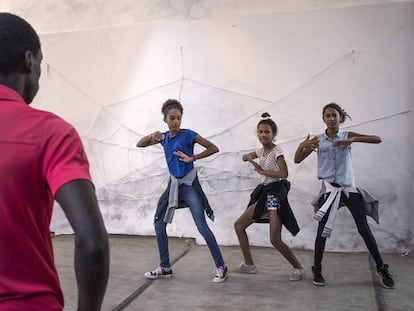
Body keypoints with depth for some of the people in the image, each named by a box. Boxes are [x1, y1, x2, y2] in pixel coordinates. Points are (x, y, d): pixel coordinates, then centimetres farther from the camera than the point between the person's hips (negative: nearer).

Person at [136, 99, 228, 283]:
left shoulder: (188, 134, -11)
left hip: (189, 184, -6)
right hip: (173, 184, 6)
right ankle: (165, 268, 20)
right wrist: (151, 136, -14)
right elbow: (139, 144, 5)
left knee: (202, 227, -9)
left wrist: (193, 158, -19)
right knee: (159, 225, 8)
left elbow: (214, 148, -12)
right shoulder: (164, 137, 5)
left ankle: (221, 266, 3)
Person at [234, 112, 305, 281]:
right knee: (238, 225, 9)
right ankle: (249, 265, 18)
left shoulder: (277, 150, -10)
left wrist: (262, 171, -13)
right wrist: (249, 157, 5)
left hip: (276, 192, -9)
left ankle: (299, 268, 7)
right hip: (264, 193, 9)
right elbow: (244, 156, 29)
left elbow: (284, 173, -22)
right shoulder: (261, 151, 12)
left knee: (275, 239, -14)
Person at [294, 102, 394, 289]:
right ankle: (317, 269, 11)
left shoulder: (348, 136, 0)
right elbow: (297, 160, -2)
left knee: (364, 228, 1)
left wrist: (353, 140, -25)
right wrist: (302, 145, -23)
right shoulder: (318, 140, 1)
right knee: (323, 229, -3)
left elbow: (377, 139, -10)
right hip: (329, 188, 0)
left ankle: (381, 268, 14)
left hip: (349, 187, 0)